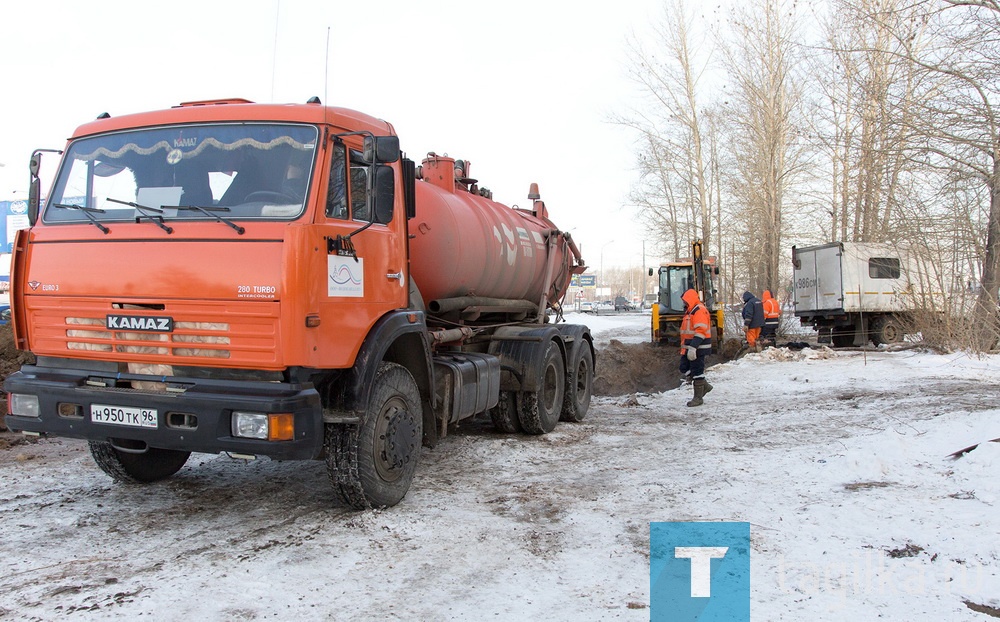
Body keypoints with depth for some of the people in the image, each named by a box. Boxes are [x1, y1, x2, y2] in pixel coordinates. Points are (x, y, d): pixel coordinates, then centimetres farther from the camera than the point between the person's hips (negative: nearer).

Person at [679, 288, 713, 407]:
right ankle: (704, 386, 23)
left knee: (697, 371, -3)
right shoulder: (690, 311, 18)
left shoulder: (700, 311, -15)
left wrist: (693, 348, -29)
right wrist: (684, 348, 25)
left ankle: (698, 398, 6)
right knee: (684, 368, 12)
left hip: (698, 348, -10)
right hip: (689, 348, 10)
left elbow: (700, 331, -25)